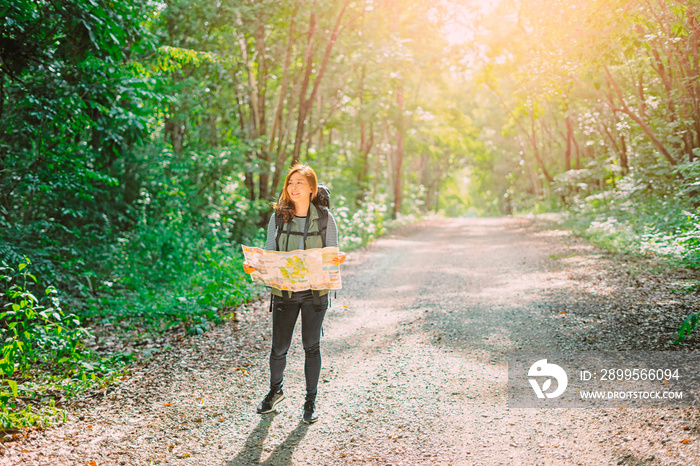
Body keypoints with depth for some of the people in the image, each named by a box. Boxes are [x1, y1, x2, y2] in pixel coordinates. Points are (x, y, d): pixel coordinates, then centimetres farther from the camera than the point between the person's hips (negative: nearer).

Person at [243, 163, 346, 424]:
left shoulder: (324, 218, -1)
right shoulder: (278, 216, 1)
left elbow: (332, 255, 1)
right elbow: (269, 254, 4)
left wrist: (337, 260, -22)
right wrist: (254, 266, -15)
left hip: (315, 291, -1)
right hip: (284, 291, 1)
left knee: (311, 345, 7)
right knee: (279, 348, 7)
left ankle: (311, 402, 23)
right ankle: (275, 391, 35)